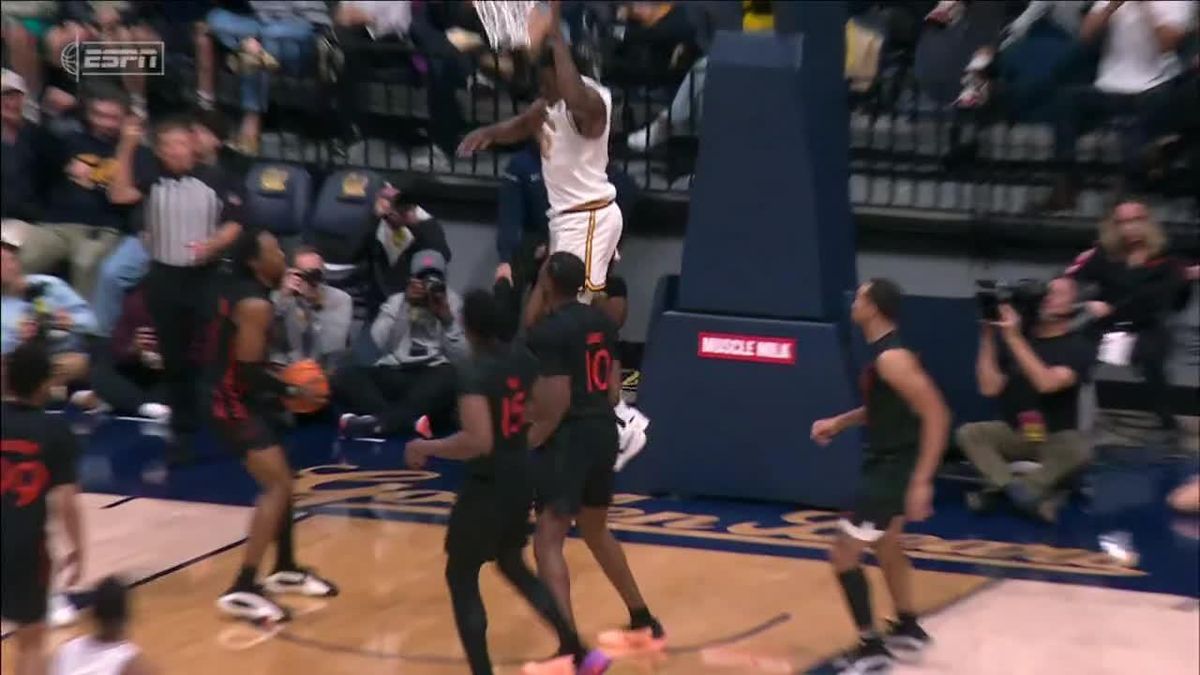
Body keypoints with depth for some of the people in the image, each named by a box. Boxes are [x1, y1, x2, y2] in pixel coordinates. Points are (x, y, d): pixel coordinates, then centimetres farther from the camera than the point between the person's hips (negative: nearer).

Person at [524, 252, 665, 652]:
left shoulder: (547, 331, -14)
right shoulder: (602, 322, 11)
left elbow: (555, 405, -19)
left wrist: (523, 446, -11)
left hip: (569, 437, -9)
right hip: (603, 431, 9)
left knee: (548, 541, -6)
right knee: (595, 531, 25)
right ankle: (645, 625, 35)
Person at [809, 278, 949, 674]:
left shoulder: (891, 358, -24)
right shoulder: (882, 352, 7)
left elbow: (936, 415, -27)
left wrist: (921, 482, -29)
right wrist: (839, 422, 14)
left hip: (894, 466, -11)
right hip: (886, 462, 11)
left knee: (843, 554, -4)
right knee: (886, 547, 26)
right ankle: (908, 629, 42)